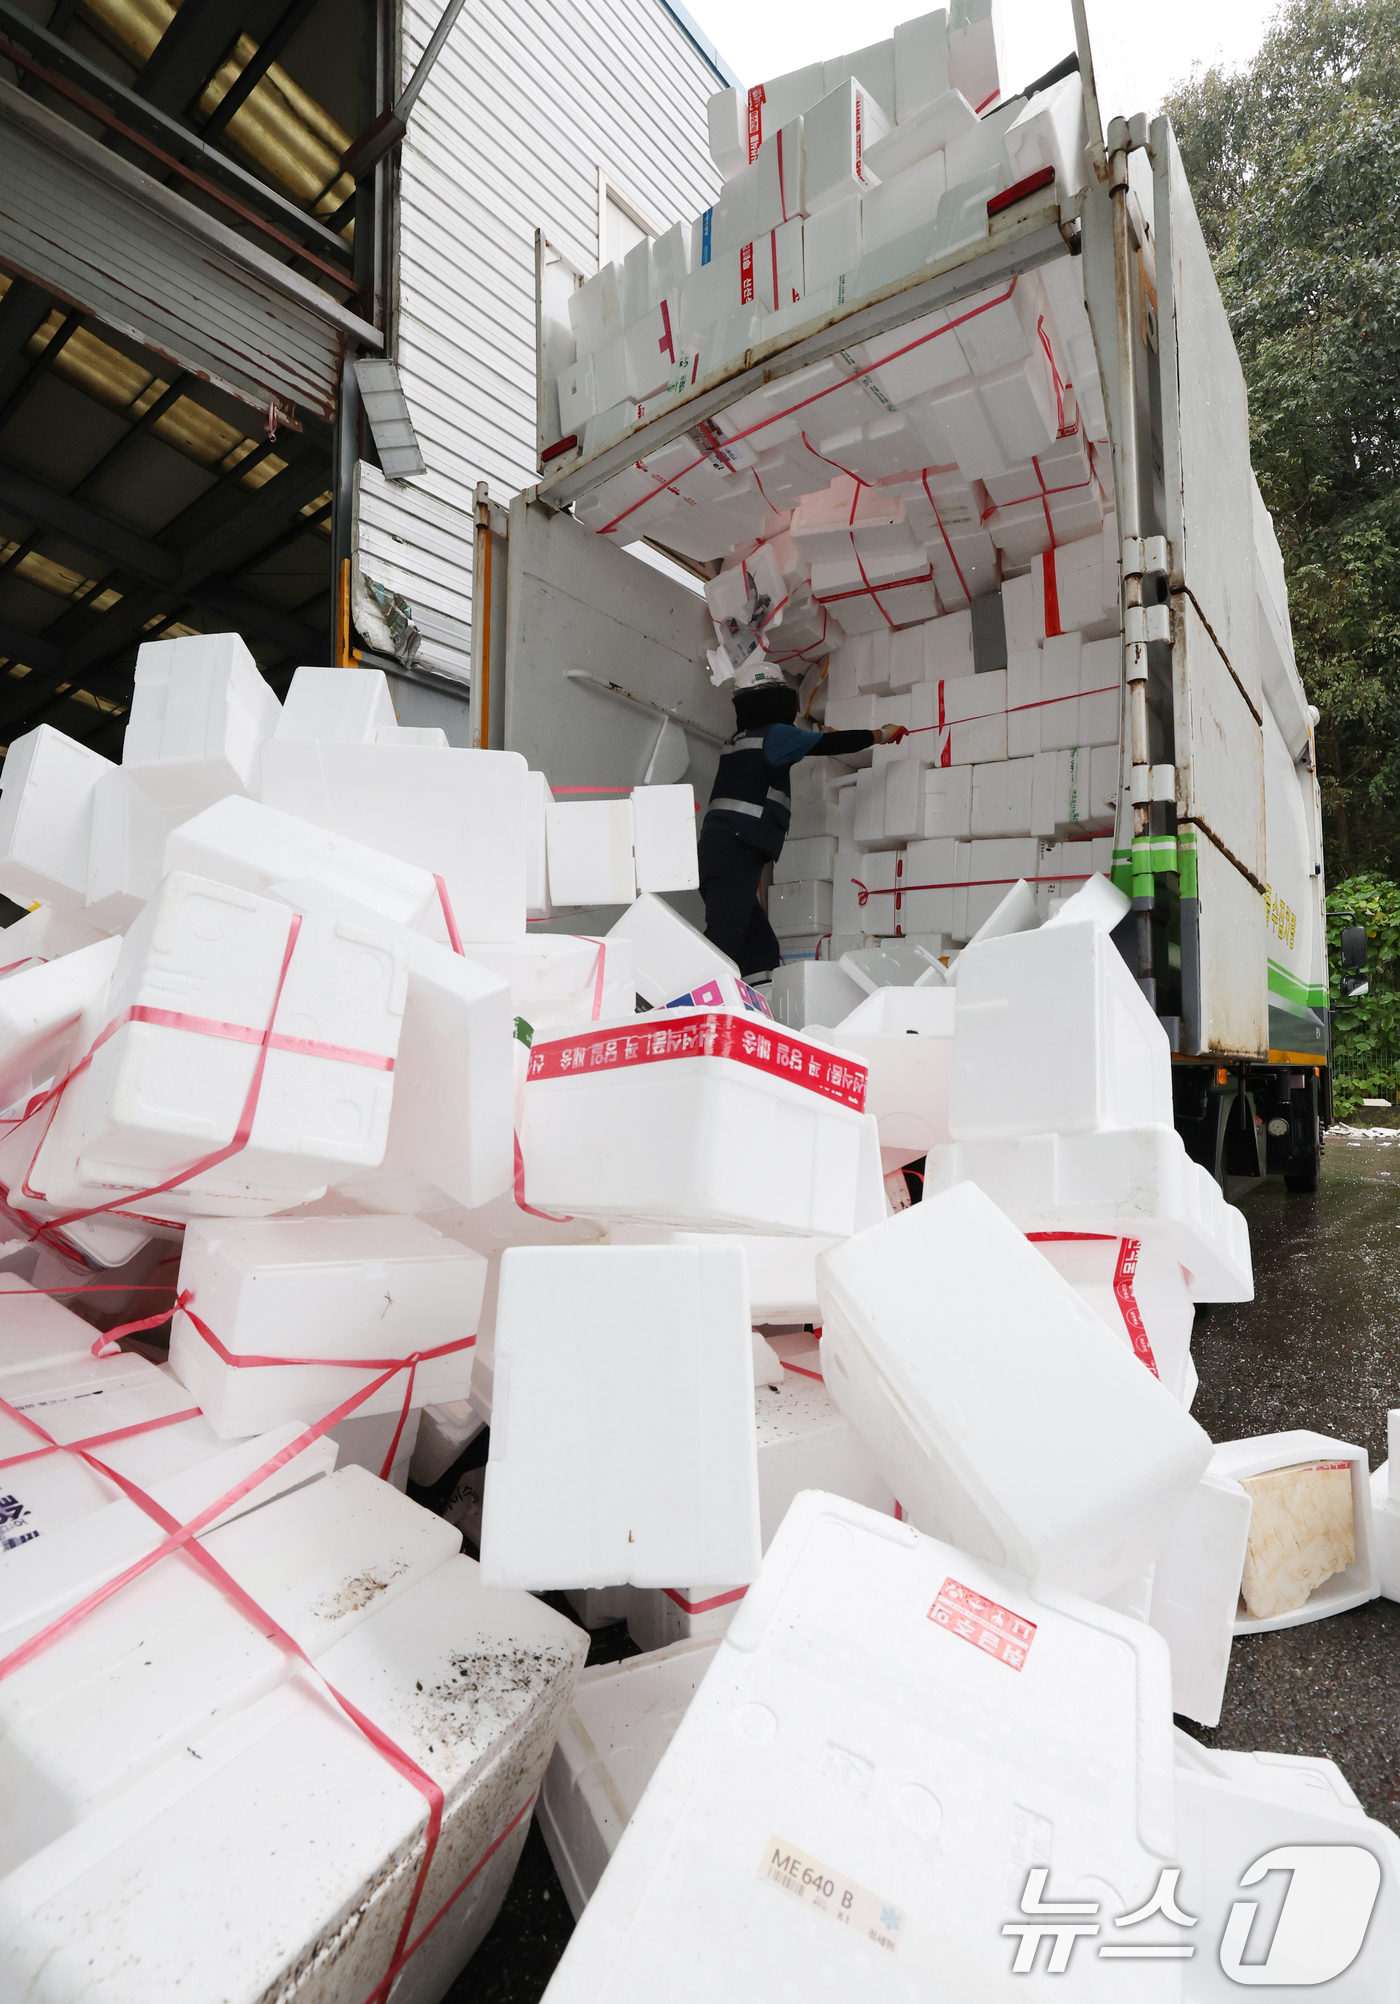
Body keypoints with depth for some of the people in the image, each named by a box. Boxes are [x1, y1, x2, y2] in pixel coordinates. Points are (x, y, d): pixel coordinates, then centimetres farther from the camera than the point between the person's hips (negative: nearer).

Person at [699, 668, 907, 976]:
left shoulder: (736, 741, 25)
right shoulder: (775, 734, 2)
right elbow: (833, 744, 5)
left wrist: (823, 737, 53)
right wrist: (880, 735, 20)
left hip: (715, 843, 9)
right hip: (737, 846, -9)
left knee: (761, 952, 7)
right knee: (723, 939, -21)